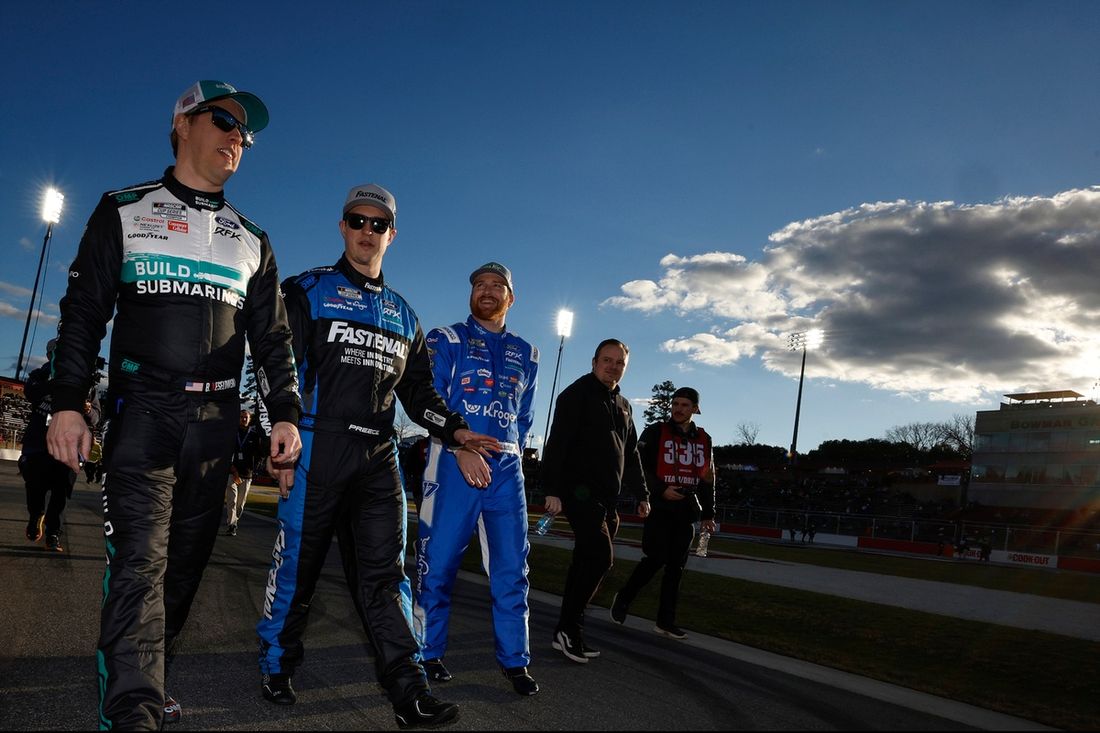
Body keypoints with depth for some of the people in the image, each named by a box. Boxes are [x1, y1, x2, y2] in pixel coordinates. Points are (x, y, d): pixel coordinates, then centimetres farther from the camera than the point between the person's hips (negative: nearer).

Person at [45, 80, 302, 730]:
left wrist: (285, 414, 1)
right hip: (143, 409, -3)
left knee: (187, 558, 5)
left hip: (217, 420, 3)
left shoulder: (251, 242, 17)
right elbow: (83, 315, 4)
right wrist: (68, 402, -6)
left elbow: (273, 338, 12)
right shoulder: (123, 212, 10)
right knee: (141, 556, -14)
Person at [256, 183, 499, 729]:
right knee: (297, 561, 4)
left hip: (379, 457, 4)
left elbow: (418, 391, 20)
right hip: (317, 447, -3)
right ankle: (275, 668, 25)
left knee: (384, 572, 1)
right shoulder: (309, 290, 5)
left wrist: (454, 430, 4)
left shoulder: (402, 314, 20)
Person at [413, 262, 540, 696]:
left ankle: (514, 661, 14)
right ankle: (429, 653, 14)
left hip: (506, 467, 3)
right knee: (438, 560, -1)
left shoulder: (525, 354, 18)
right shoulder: (446, 340, 7)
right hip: (453, 462, -3)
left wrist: (510, 452, 3)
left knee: (511, 567, 3)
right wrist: (462, 448, -18)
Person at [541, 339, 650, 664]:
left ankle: (567, 633, 13)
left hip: (606, 499, 8)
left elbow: (631, 454, 27)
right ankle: (569, 628, -8)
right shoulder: (576, 394, -4)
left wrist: (640, 494, 22)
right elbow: (557, 443, -12)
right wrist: (552, 489, -20)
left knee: (587, 562, 7)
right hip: (580, 491, -8)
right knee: (600, 555, -17)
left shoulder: (622, 405, 20)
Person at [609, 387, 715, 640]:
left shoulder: (704, 439, 11)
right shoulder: (655, 432, -3)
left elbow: (707, 479, 16)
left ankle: (665, 621, 13)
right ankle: (623, 599, 14)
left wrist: (708, 514, 14)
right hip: (659, 508, -4)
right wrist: (661, 490, -19)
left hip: (686, 512, 5)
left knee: (676, 566, 5)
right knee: (655, 559, -9)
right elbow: (639, 467, -7)